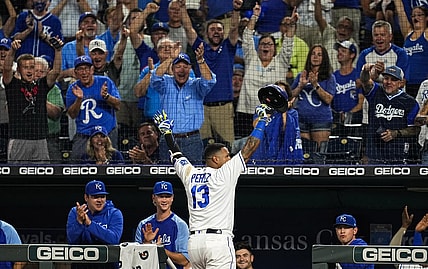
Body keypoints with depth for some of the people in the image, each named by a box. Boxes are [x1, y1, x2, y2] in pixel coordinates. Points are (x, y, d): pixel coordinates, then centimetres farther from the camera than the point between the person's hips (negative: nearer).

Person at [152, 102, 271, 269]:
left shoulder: (190, 174, 13)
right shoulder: (225, 174, -2)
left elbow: (176, 156, 31)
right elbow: (250, 147, 1)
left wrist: (167, 133, 46)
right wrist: (262, 120, 10)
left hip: (194, 241, 7)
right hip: (218, 239, -7)